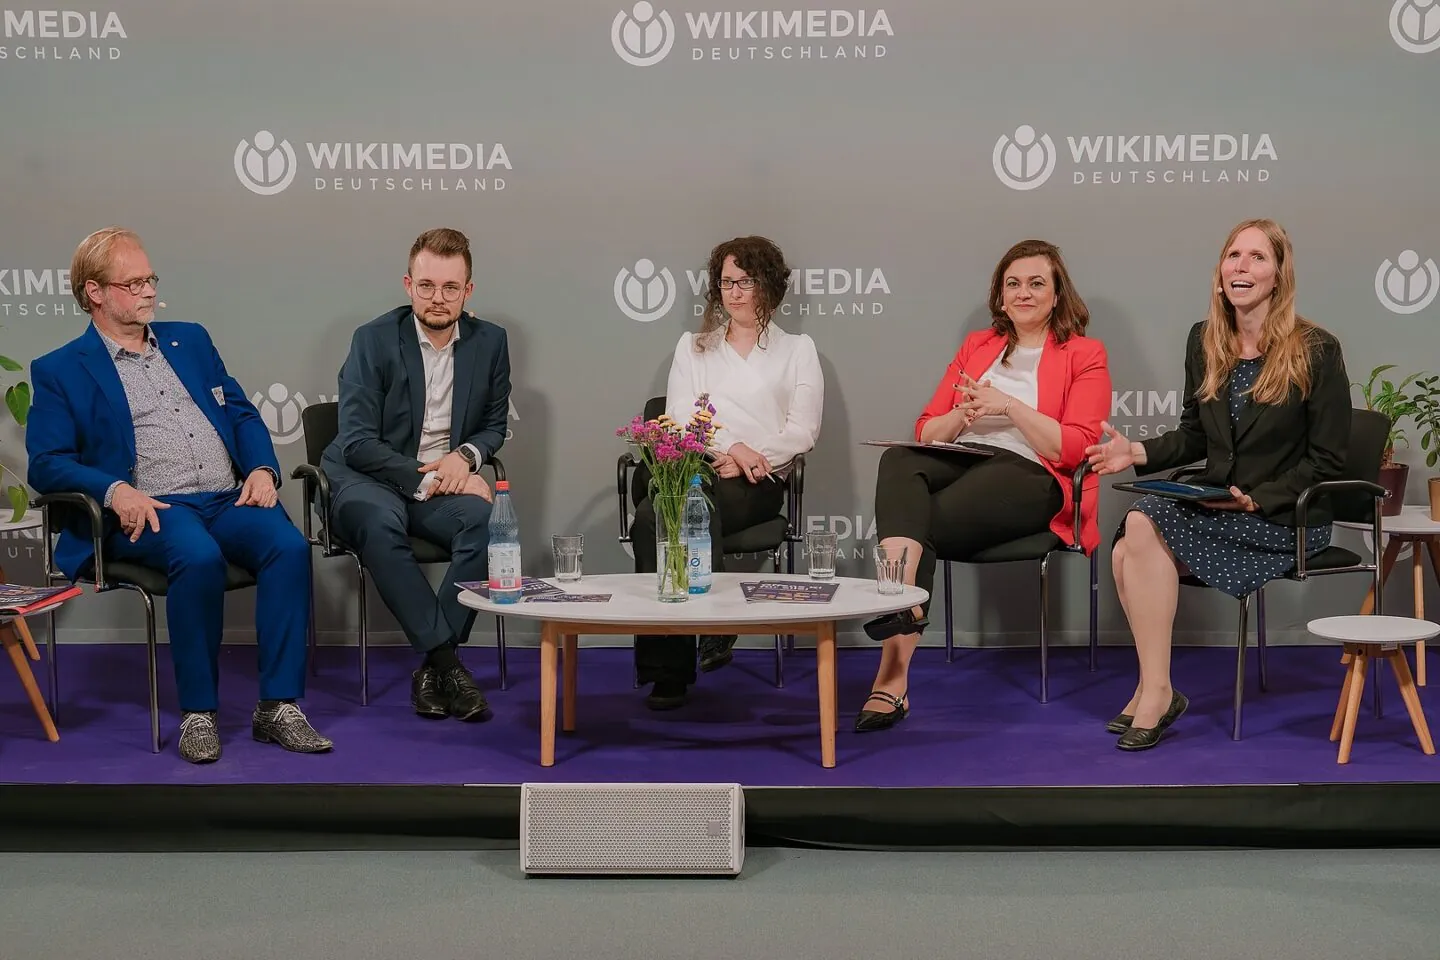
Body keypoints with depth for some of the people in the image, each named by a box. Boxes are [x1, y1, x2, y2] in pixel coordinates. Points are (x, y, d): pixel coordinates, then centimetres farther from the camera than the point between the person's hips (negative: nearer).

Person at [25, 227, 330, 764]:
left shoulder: (190, 340, 24)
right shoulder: (59, 371, 10)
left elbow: (242, 414, 22)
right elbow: (47, 463, 0)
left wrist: (262, 468, 0)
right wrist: (116, 490, -19)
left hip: (231, 498, 4)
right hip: (150, 511, -4)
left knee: (289, 546, -28)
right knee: (199, 558, -37)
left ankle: (278, 707, -24)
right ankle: (197, 714, -23)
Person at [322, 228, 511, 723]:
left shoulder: (490, 341, 4)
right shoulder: (374, 339, -7)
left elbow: (494, 425, 15)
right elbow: (357, 442, -12)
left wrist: (465, 455, -8)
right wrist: (426, 479, -21)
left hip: (443, 483, 3)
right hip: (369, 482, -3)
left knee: (486, 516, -31)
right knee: (379, 520, -39)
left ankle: (432, 665, -25)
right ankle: (444, 657, -32)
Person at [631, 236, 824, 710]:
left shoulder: (797, 350, 21)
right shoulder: (692, 347, 27)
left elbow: (803, 430, 7)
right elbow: (678, 420, 11)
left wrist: (747, 460, -10)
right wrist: (729, 447, -9)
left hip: (759, 480, -2)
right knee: (652, 515, -36)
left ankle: (668, 668, -33)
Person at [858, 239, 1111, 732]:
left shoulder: (1084, 355, 9)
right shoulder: (976, 346, 24)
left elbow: (1074, 448, -5)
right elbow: (926, 432, 17)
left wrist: (1009, 405, -12)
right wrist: (964, 414, -5)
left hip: (1030, 476, -4)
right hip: (960, 463, 4)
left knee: (922, 523, -32)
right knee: (897, 461, -33)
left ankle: (893, 673, -36)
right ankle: (901, 604, -50)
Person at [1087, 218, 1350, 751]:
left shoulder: (1316, 350, -6)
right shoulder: (1204, 340, 11)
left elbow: (1326, 460, -5)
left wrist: (1256, 499, -16)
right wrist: (1138, 452, -4)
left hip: (1284, 517, -5)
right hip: (1213, 505, 5)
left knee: (1145, 526, -29)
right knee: (1129, 550, -26)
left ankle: (1155, 692, -20)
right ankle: (1154, 692, -15)